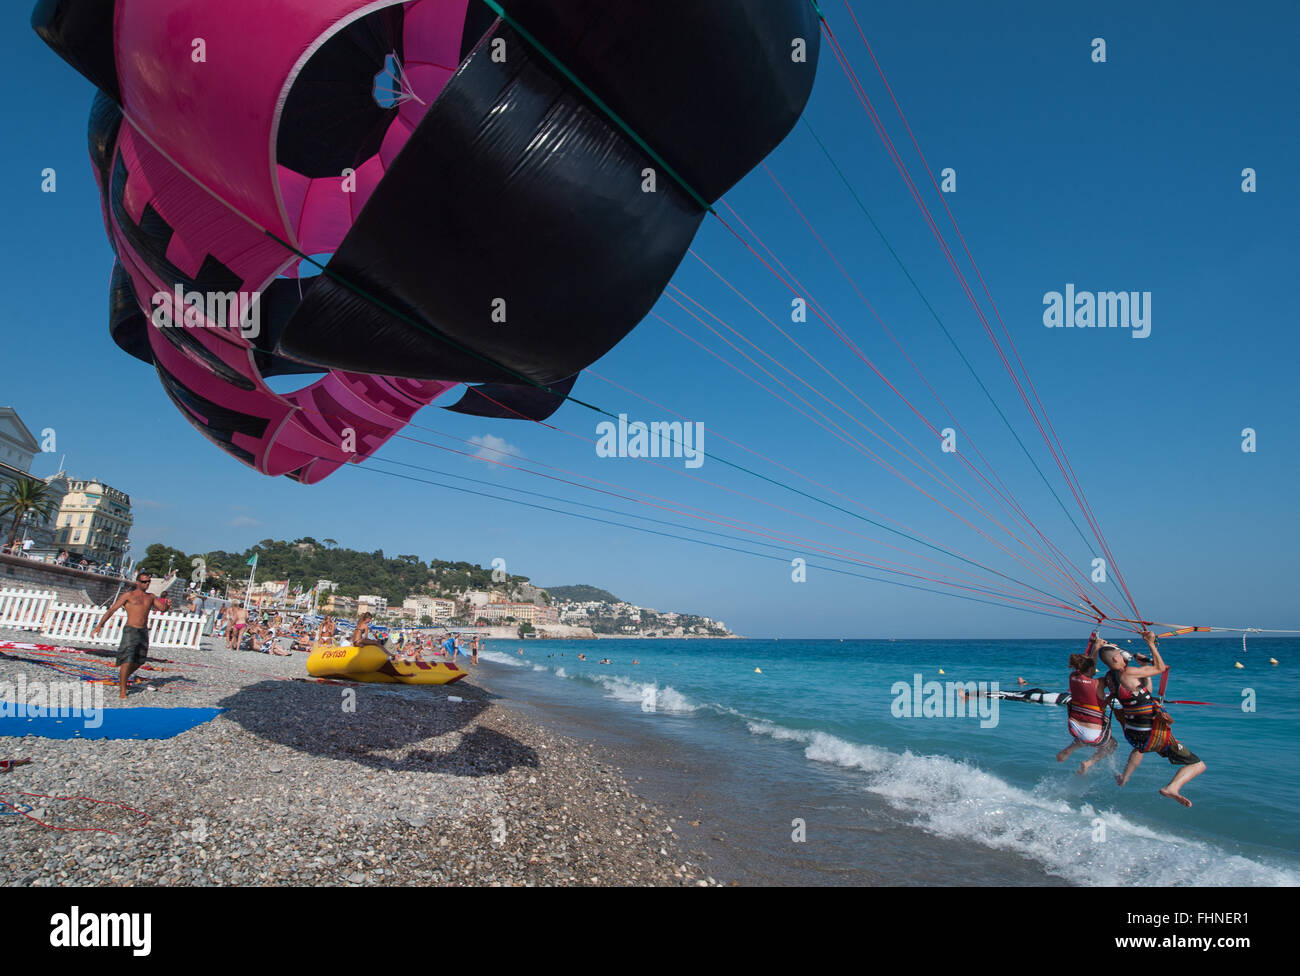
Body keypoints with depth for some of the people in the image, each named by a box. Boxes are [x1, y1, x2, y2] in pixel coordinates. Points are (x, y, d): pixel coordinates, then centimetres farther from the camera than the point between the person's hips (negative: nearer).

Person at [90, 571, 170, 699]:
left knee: (139, 661, 14)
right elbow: (111, 610, -1)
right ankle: (122, 691, 0)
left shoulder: (150, 597, 16)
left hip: (144, 632, 5)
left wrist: (167, 604, -10)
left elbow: (162, 607, 15)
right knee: (127, 661, -11)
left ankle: (122, 678, 39)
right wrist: (99, 626, -9)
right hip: (130, 631, -5)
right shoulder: (129, 595, 1)